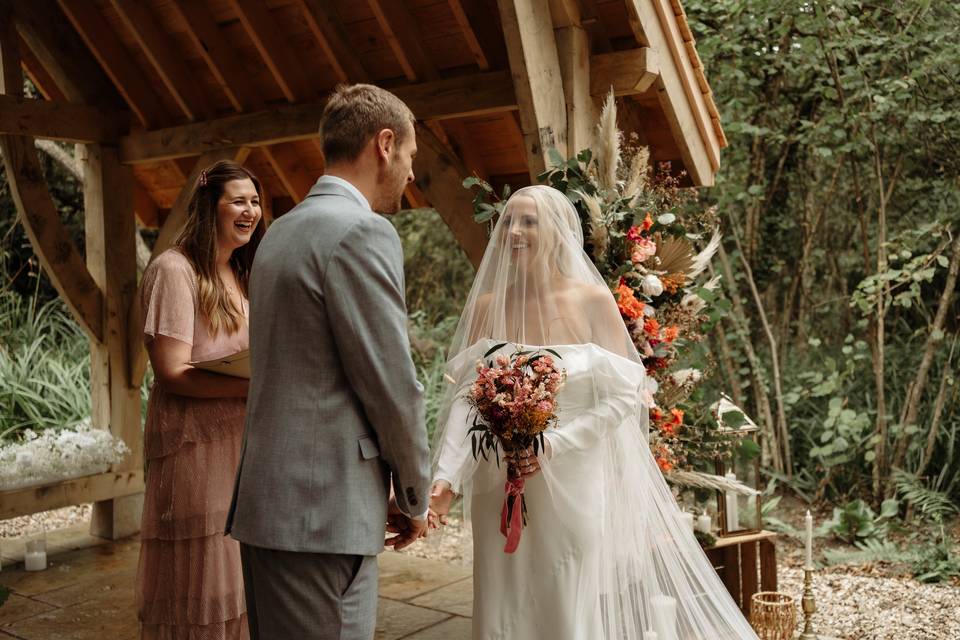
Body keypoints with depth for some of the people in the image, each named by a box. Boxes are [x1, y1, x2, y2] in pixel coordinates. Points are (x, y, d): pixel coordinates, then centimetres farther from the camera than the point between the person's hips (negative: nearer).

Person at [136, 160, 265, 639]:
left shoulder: (241, 276, 16)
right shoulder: (174, 270, -11)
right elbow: (172, 374, -18)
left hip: (243, 440, 8)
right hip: (196, 445, -8)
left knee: (236, 579, 12)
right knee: (197, 587, 0)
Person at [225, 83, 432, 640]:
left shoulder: (283, 230, 15)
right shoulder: (363, 231, -14)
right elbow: (392, 385, -15)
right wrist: (415, 497, 1)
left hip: (267, 503, 10)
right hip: (323, 513, -9)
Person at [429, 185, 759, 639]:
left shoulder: (593, 301, -7)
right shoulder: (487, 306, 0)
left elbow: (624, 394, -9)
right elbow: (465, 396, -6)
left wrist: (555, 444, -20)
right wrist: (446, 476, -19)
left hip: (579, 487, -2)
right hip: (505, 494, 3)